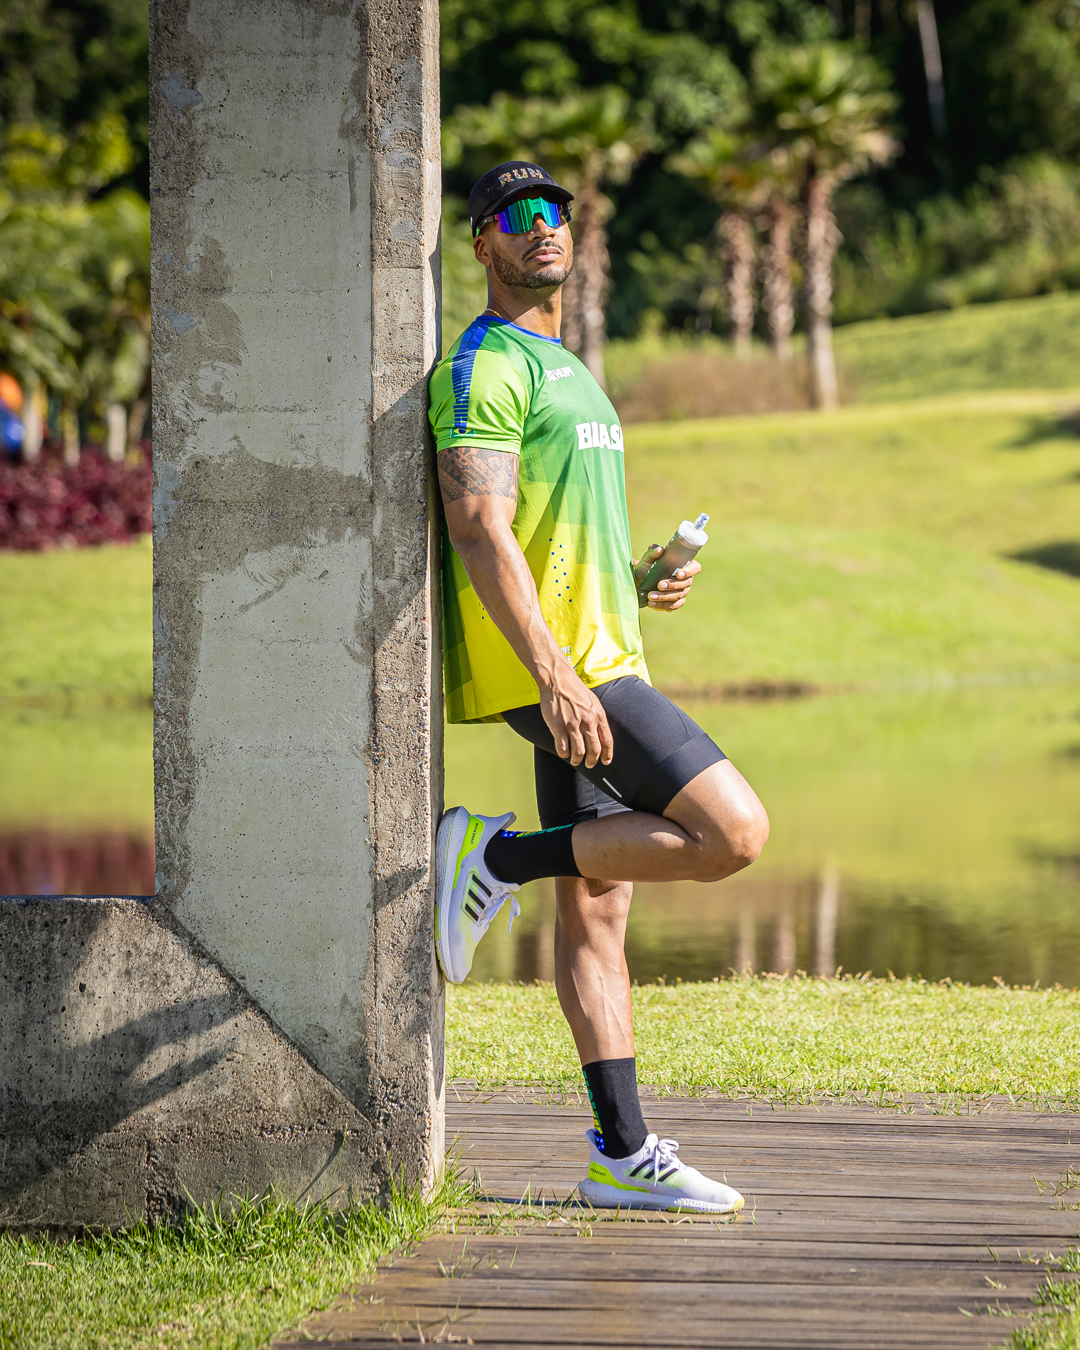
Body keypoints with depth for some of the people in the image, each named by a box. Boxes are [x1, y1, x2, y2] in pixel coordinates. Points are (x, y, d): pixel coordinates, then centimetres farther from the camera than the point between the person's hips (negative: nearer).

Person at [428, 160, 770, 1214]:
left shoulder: (561, 371, 24)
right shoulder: (485, 368, -8)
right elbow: (481, 534, -19)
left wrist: (644, 575, 11)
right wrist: (556, 679, -26)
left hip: (595, 664, 10)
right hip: (554, 667, -10)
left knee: (596, 909, 7)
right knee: (732, 831, -17)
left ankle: (622, 1154, 7)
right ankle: (496, 856, -7)